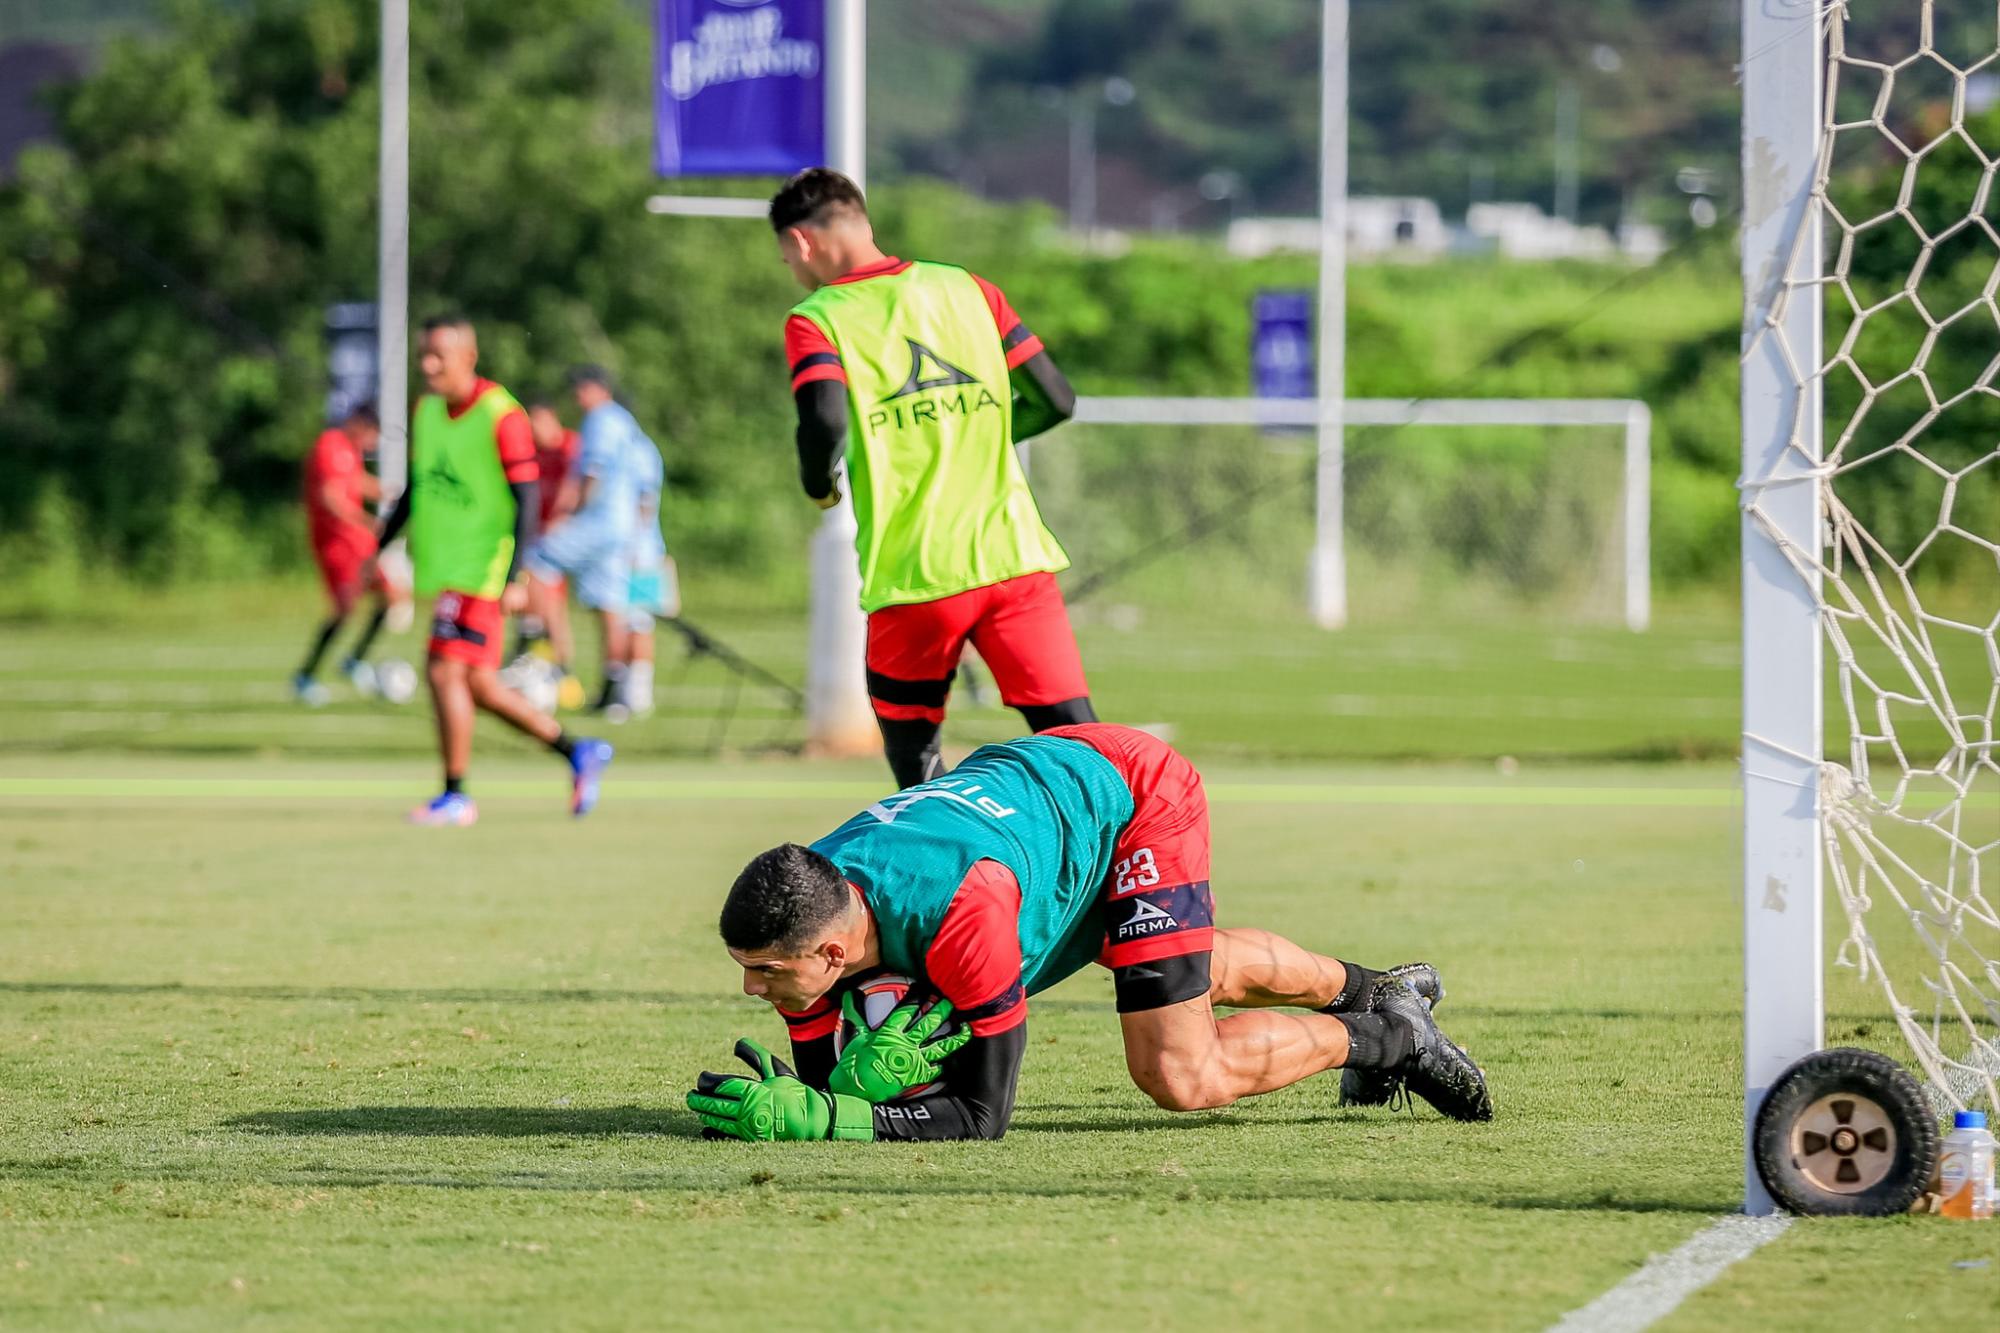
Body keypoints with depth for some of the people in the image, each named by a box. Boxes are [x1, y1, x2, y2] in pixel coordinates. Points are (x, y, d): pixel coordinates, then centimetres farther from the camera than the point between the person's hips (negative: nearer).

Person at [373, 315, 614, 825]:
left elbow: (527, 500, -13)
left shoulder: (501, 416, -13)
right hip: (444, 568, 8)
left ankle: (454, 796, -1)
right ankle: (577, 752, 22)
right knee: (478, 685, 9)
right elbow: (415, 490, 20)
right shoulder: (425, 411, 10)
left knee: (447, 672, -11)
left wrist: (515, 579, -19)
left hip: (481, 568, -8)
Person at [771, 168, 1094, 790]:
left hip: (911, 576, -3)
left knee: (912, 756, 15)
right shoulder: (969, 288, 11)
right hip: (1015, 557, 3)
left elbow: (826, 422, -20)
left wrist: (818, 484, 1)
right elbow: (1054, 401, 11)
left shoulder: (815, 320, -2)